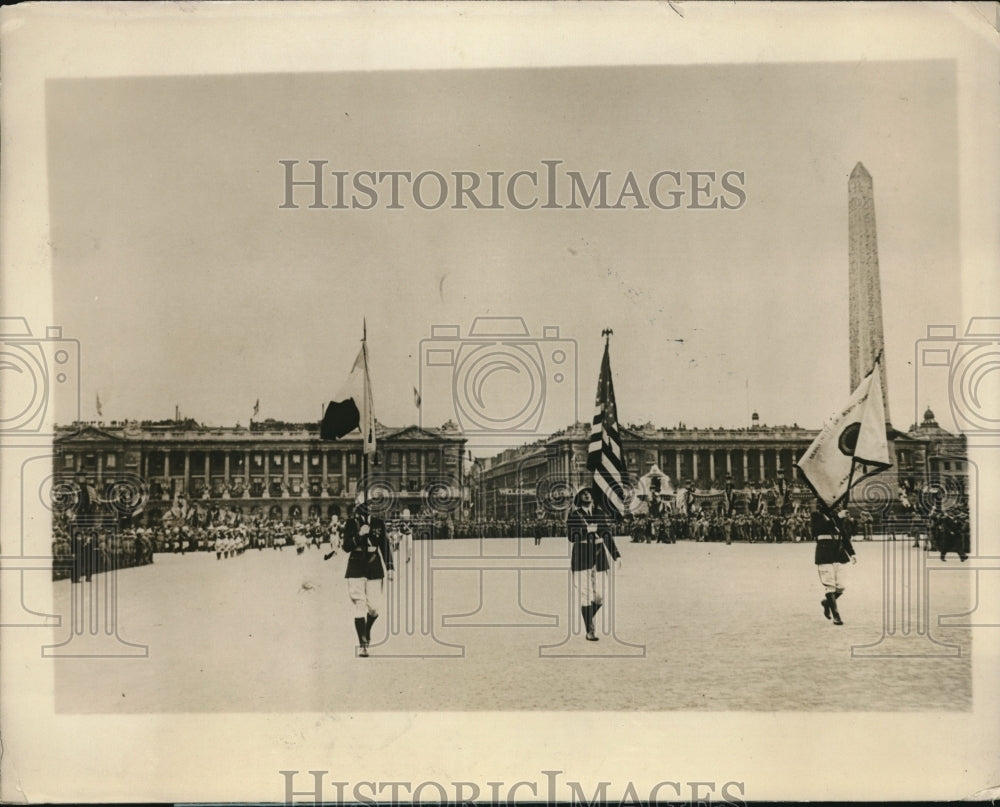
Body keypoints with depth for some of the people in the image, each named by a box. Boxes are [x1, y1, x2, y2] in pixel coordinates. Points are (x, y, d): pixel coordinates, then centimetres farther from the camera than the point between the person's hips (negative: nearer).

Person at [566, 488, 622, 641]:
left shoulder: (600, 515, 10)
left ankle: (588, 620, 29)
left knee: (600, 596, 2)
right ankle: (590, 631, 2)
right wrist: (588, 529, -19)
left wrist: (616, 556, -2)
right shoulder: (573, 516, 2)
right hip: (581, 559, -3)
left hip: (599, 558, 3)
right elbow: (570, 537, -9)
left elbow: (608, 537, 7)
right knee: (586, 595, -6)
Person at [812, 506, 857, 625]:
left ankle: (826, 602, 31)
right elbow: (825, 525, -22)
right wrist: (838, 518, -23)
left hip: (837, 556, 5)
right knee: (830, 586, -8)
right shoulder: (817, 515, -2)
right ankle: (836, 616, -2)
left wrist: (852, 553, 11)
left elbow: (845, 536, 17)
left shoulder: (835, 516, 14)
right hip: (824, 556, -5)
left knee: (840, 587, 3)